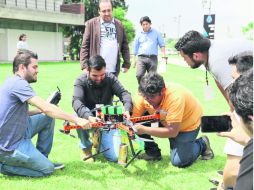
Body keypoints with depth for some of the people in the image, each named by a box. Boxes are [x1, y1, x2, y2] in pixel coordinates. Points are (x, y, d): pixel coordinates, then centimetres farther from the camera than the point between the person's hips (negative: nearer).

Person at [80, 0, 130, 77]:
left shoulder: (119, 25, 10)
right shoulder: (91, 24, 1)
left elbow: (125, 46, 13)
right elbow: (85, 46, -1)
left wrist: (126, 64, 7)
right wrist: (84, 66, -8)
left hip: (114, 70, 3)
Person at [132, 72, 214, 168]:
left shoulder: (175, 97, -40)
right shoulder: (144, 95, -25)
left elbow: (172, 132, -40)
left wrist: (144, 130, -44)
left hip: (188, 123, -5)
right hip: (164, 120, 5)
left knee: (178, 161, -13)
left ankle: (202, 143, 14)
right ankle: (152, 152, 4)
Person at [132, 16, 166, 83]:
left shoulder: (156, 33, 10)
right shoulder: (139, 35, 13)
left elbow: (162, 45, 9)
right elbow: (135, 47, 17)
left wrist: (164, 57, -1)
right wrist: (133, 60, 11)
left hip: (153, 58, 0)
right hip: (141, 58, 1)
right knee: (139, 75, -17)